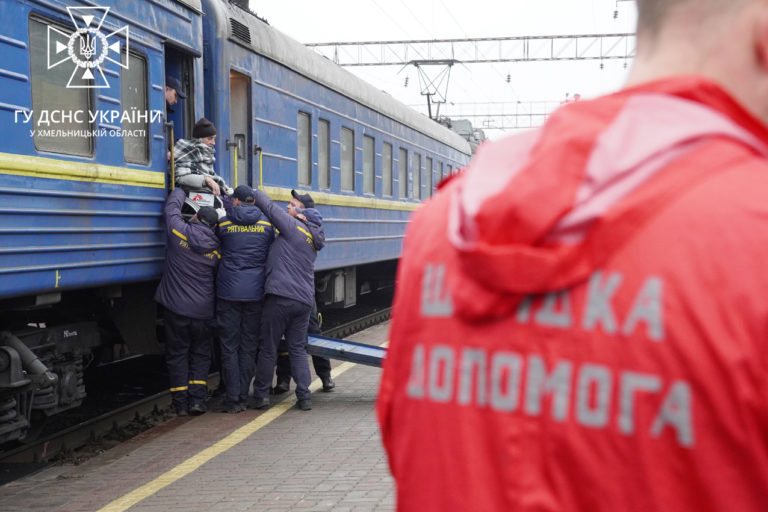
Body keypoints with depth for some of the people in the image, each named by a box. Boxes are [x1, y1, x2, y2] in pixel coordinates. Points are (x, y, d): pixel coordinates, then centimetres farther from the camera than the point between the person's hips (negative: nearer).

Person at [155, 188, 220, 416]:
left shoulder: (180, 232, -7)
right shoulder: (216, 249, -1)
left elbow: (172, 207, 9)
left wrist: (180, 190, 26)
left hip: (176, 307, -1)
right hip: (202, 311, 1)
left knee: (177, 354, 9)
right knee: (200, 354, 14)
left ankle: (180, 403, 10)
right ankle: (197, 399, 6)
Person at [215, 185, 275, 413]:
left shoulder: (224, 223, -2)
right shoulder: (267, 224, 4)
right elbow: (272, 254, 10)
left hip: (229, 292, -2)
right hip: (256, 292, 2)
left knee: (229, 345, 4)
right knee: (249, 346, 9)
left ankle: (233, 398, 2)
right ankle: (243, 396, 11)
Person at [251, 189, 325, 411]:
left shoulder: (293, 226, -6)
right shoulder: (312, 237, 18)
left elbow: (269, 207, -6)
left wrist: (252, 193, 6)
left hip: (281, 296, -7)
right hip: (304, 299, 7)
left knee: (268, 348, 4)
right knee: (298, 349, 12)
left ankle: (261, 395, 10)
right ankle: (304, 397, 7)